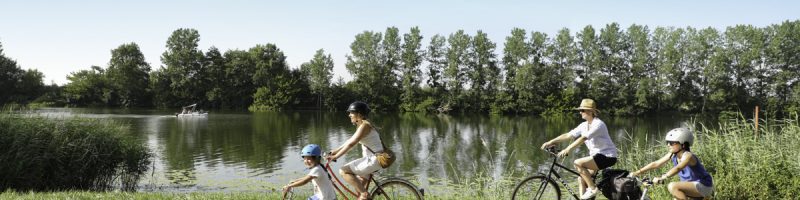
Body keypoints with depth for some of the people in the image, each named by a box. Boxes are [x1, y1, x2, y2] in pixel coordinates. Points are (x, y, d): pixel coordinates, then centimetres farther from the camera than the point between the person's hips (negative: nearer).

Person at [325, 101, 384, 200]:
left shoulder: (364, 126, -18)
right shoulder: (361, 125, 14)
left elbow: (351, 144, -22)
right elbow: (350, 141, 20)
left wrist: (335, 156, -20)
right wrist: (336, 150, 18)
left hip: (373, 159, -10)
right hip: (371, 158, 10)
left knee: (343, 171, -15)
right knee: (358, 186, 17)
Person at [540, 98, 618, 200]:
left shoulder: (598, 124, -19)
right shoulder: (584, 125, 6)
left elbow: (583, 138, -31)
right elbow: (568, 135, 2)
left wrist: (567, 149, -39)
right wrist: (551, 142, -8)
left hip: (607, 156, -8)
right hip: (596, 155, 9)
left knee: (578, 163, -22)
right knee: (581, 179, 1)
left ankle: (592, 188, -11)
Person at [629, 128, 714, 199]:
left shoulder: (688, 156, -25)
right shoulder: (673, 155, -2)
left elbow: (677, 168, -43)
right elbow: (656, 163, -5)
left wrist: (661, 178, -56)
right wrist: (637, 173, -13)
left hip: (703, 186, -8)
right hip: (691, 186, 8)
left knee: (672, 186, -26)